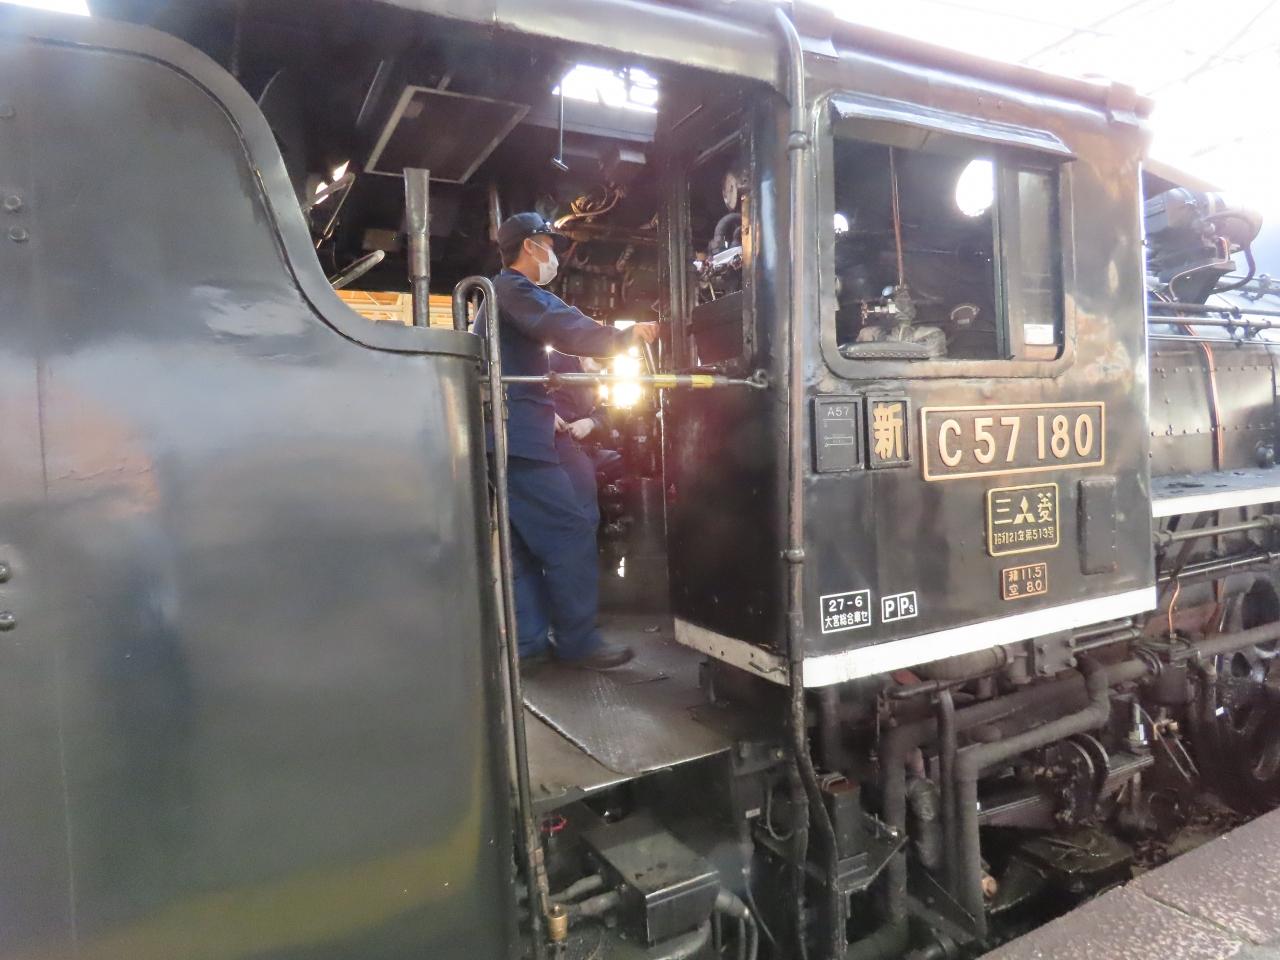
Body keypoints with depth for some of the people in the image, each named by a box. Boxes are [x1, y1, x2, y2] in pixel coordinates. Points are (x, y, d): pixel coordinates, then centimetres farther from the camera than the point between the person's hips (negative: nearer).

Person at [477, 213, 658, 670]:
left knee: (523, 541, 10)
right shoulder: (515, 289, -7)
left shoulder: (501, 294, 27)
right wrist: (628, 335, -14)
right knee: (571, 530, -9)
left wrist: (549, 414, 25)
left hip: (504, 435, 11)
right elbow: (567, 330, -23)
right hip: (518, 435, -11)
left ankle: (527, 640, 13)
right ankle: (579, 641, -5)